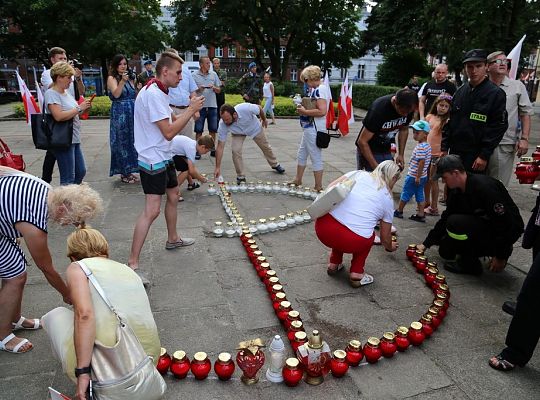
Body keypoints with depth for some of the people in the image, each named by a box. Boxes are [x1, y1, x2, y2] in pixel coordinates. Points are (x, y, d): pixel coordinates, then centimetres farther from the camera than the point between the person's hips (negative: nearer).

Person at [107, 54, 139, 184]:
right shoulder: (112, 78, -1)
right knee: (122, 142, 0)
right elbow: (116, 94, -18)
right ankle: (123, 173, 8)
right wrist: (122, 81, -25)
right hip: (120, 113, -6)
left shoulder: (130, 79, 15)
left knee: (131, 141, 8)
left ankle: (129, 171, 18)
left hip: (132, 113, 6)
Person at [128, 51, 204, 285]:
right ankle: (132, 264, -9)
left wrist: (190, 109, 6)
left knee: (173, 196, 23)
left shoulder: (159, 93, 12)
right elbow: (169, 132, -24)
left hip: (163, 158, 11)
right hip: (153, 161, -11)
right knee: (151, 211, -14)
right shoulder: (152, 94, -21)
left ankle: (172, 239, 43)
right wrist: (191, 110, -17)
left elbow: (171, 121, 19)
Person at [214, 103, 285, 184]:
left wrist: (264, 120, -2)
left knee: (265, 146, 17)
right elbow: (220, 146, -33)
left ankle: (275, 165, 46)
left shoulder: (245, 108, -44)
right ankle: (240, 176, -4)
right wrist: (218, 167, -35)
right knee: (235, 150, -23)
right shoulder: (222, 125, -37)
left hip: (254, 127, 0)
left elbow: (259, 108, -21)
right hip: (238, 133, 0)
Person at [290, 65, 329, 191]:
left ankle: (318, 187, 11)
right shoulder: (317, 89, 12)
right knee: (301, 154, 21)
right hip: (310, 128, 11)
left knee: (316, 158, 0)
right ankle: (297, 181, 36)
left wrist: (304, 112, -17)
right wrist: (303, 108, 5)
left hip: (313, 129, -11)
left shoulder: (319, 90, -17)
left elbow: (322, 111, -27)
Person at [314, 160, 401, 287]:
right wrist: (390, 247, 46)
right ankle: (356, 274, 20)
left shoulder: (359, 174, 16)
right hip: (352, 242, -2)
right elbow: (385, 237, 25)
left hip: (323, 229, 2)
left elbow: (329, 189, 5)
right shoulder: (388, 199, 15)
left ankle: (333, 264, 36)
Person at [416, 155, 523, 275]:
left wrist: (500, 257, -20)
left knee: (455, 223, -29)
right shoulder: (456, 191, -2)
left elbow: (505, 222, -27)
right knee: (446, 251, 6)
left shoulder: (484, 187, -28)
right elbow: (445, 219, 7)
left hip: (508, 231, -9)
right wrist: (426, 244, 6)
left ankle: (470, 264, -10)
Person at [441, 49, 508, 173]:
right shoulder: (460, 91, 9)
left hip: (477, 157, -5)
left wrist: (484, 156, -14)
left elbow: (499, 128, -10)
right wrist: (444, 147, 6)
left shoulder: (496, 94, -7)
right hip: (454, 152, 5)